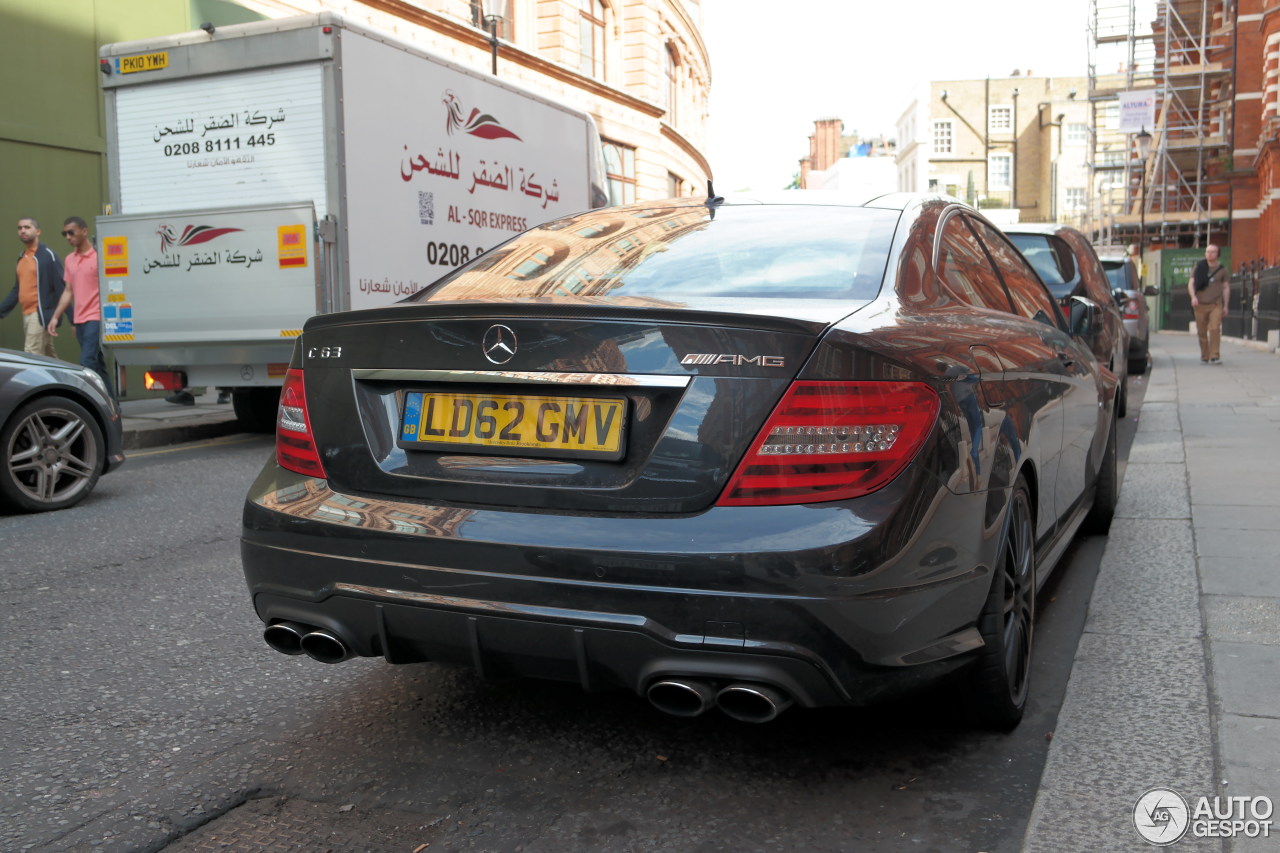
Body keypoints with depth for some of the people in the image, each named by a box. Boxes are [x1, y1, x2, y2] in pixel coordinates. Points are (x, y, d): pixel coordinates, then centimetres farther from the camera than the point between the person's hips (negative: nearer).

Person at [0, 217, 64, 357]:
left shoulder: (48, 255, -8)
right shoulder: (21, 258, 16)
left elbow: (60, 287, -12)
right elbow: (17, 289, 20)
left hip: (40, 314, -8)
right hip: (26, 314, 8)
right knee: (49, 359, 13)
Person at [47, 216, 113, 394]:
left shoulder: (99, 256, -7)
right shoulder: (70, 260, 14)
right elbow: (68, 291, 19)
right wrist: (56, 317, 13)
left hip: (95, 319, -7)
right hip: (79, 320, 7)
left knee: (87, 364, -14)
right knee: (98, 367, 10)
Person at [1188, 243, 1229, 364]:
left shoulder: (1222, 269, 9)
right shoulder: (1199, 267, 8)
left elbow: (1226, 287, 14)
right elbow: (1191, 283, 5)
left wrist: (1226, 305, 10)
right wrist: (1193, 296, -13)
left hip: (1216, 305, -1)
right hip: (1200, 305, 1)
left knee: (1215, 329, -16)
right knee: (1202, 332, 3)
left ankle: (1214, 356, -18)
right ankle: (1204, 356, 15)